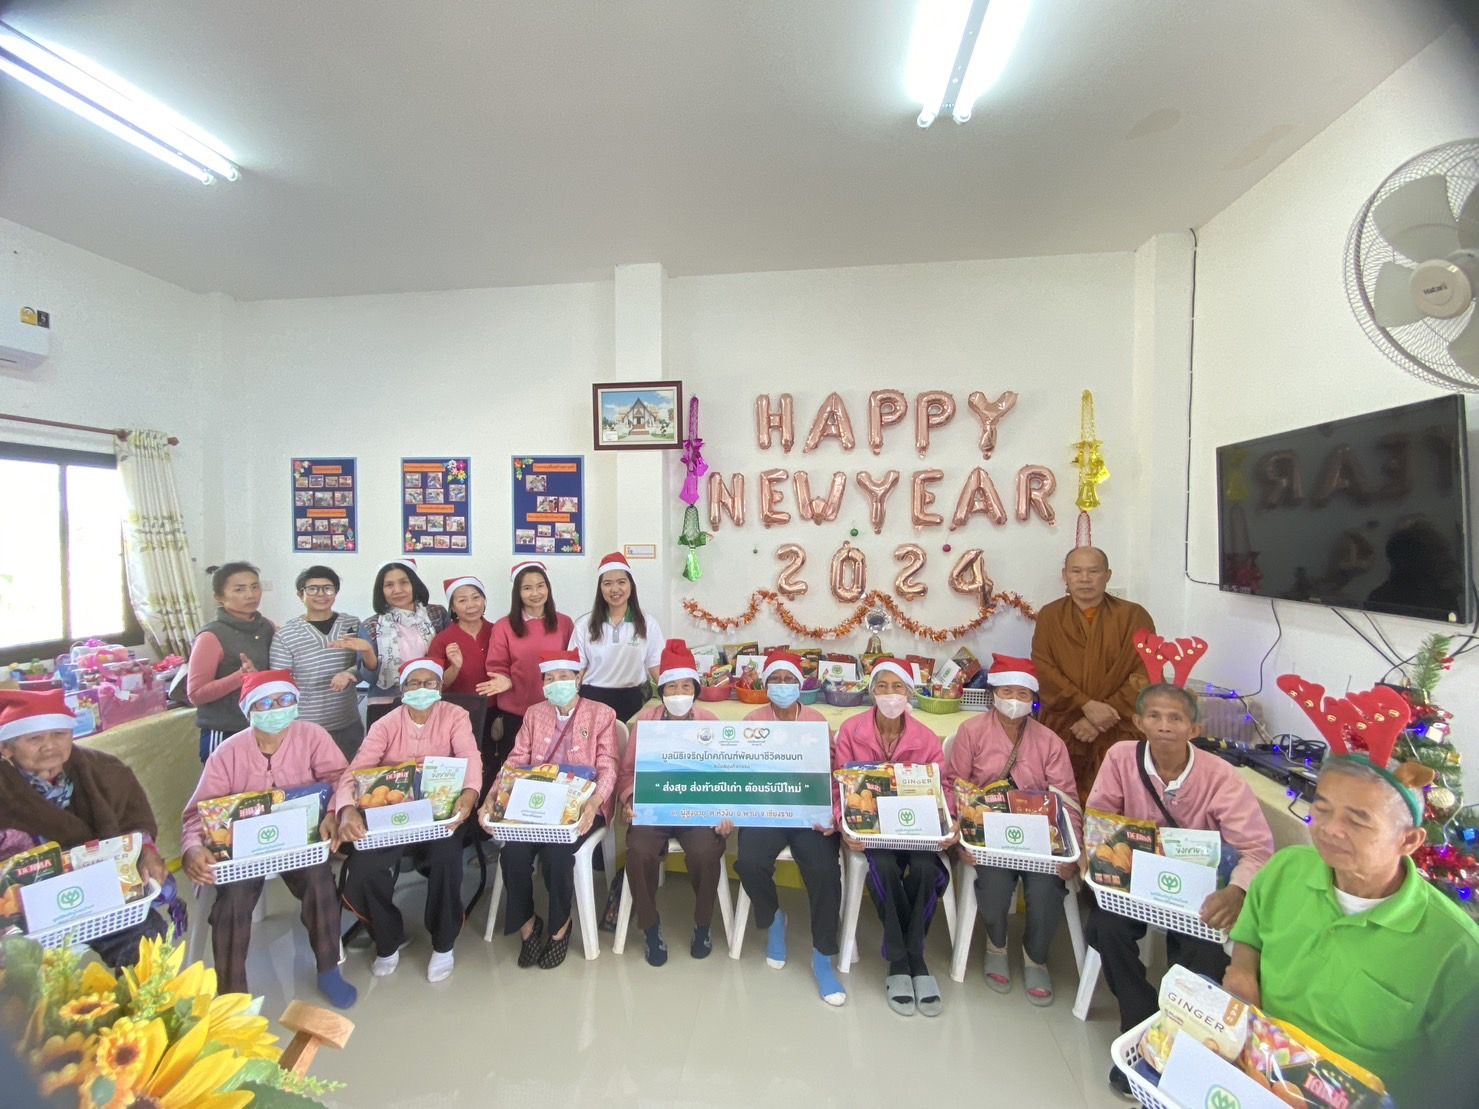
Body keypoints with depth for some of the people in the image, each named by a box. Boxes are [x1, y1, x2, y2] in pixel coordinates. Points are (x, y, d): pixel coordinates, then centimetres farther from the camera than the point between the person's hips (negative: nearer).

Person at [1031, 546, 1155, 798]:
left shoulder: (1134, 616, 0)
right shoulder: (1049, 616, 5)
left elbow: (1146, 676, -7)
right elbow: (1042, 672, -5)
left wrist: (1103, 717, -14)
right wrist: (1086, 705, -18)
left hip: (1118, 733, -1)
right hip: (1060, 731, 1)